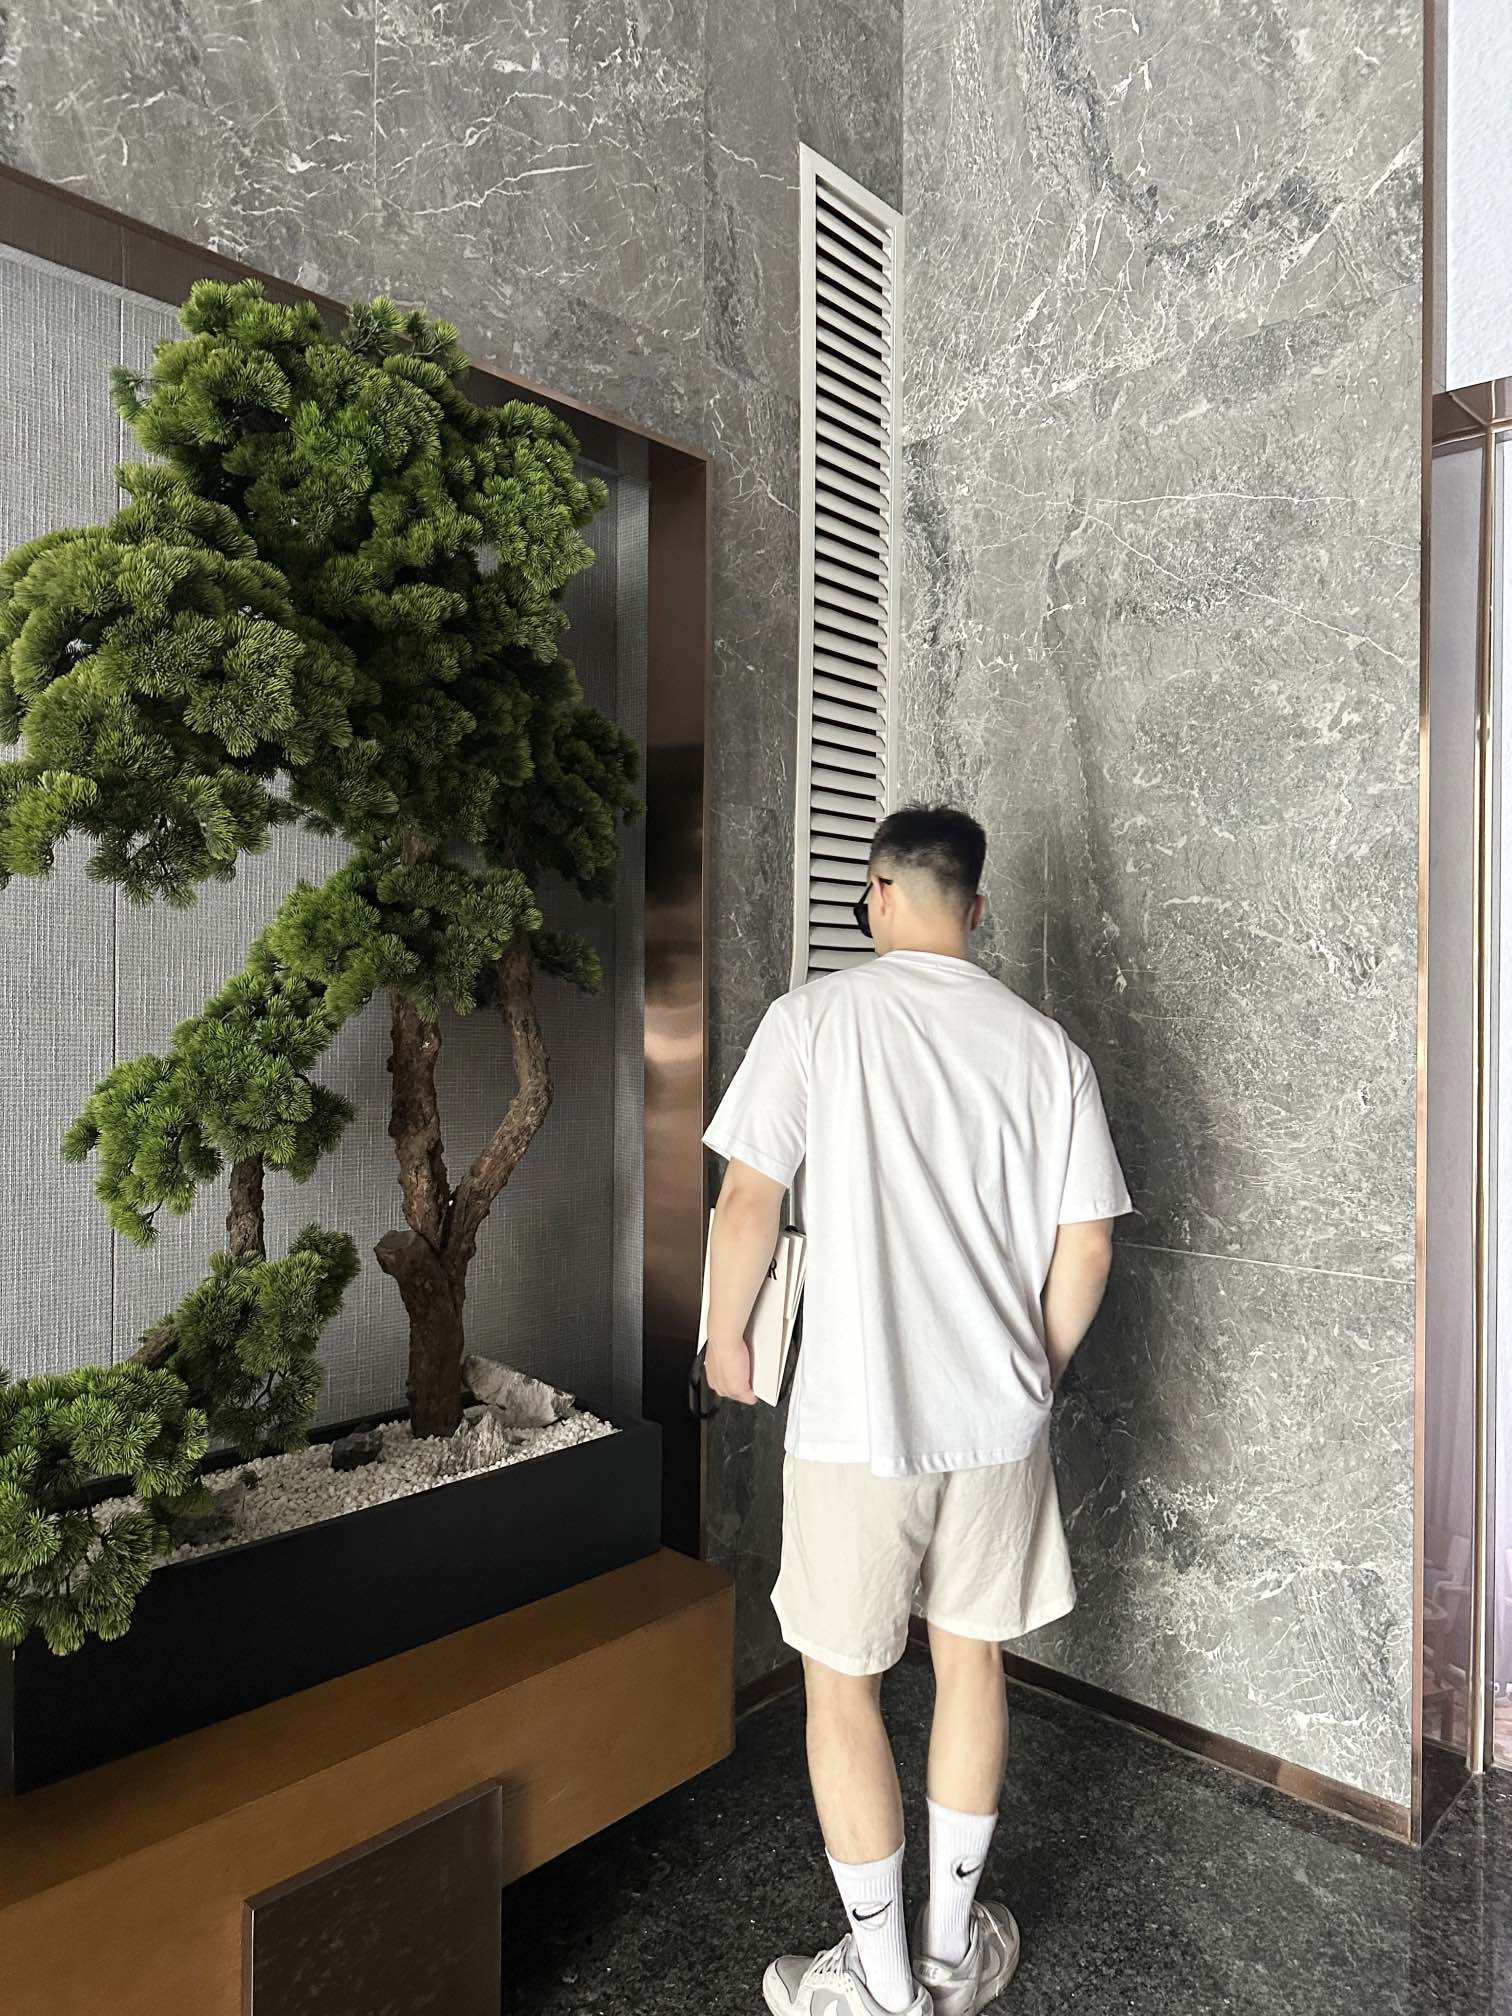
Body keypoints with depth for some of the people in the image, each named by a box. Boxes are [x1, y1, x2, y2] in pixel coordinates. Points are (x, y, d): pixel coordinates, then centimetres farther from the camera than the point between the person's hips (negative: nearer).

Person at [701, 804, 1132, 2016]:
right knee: (973, 1660, 21)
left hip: (856, 1416, -4)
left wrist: (728, 1336, 4)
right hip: (998, 1416, 4)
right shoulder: (1045, 1045, 0)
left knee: (842, 1684, 14)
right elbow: (1088, 1245, 0)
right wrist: (1036, 1374, 15)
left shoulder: (818, 1015, -10)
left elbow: (750, 1201, -13)